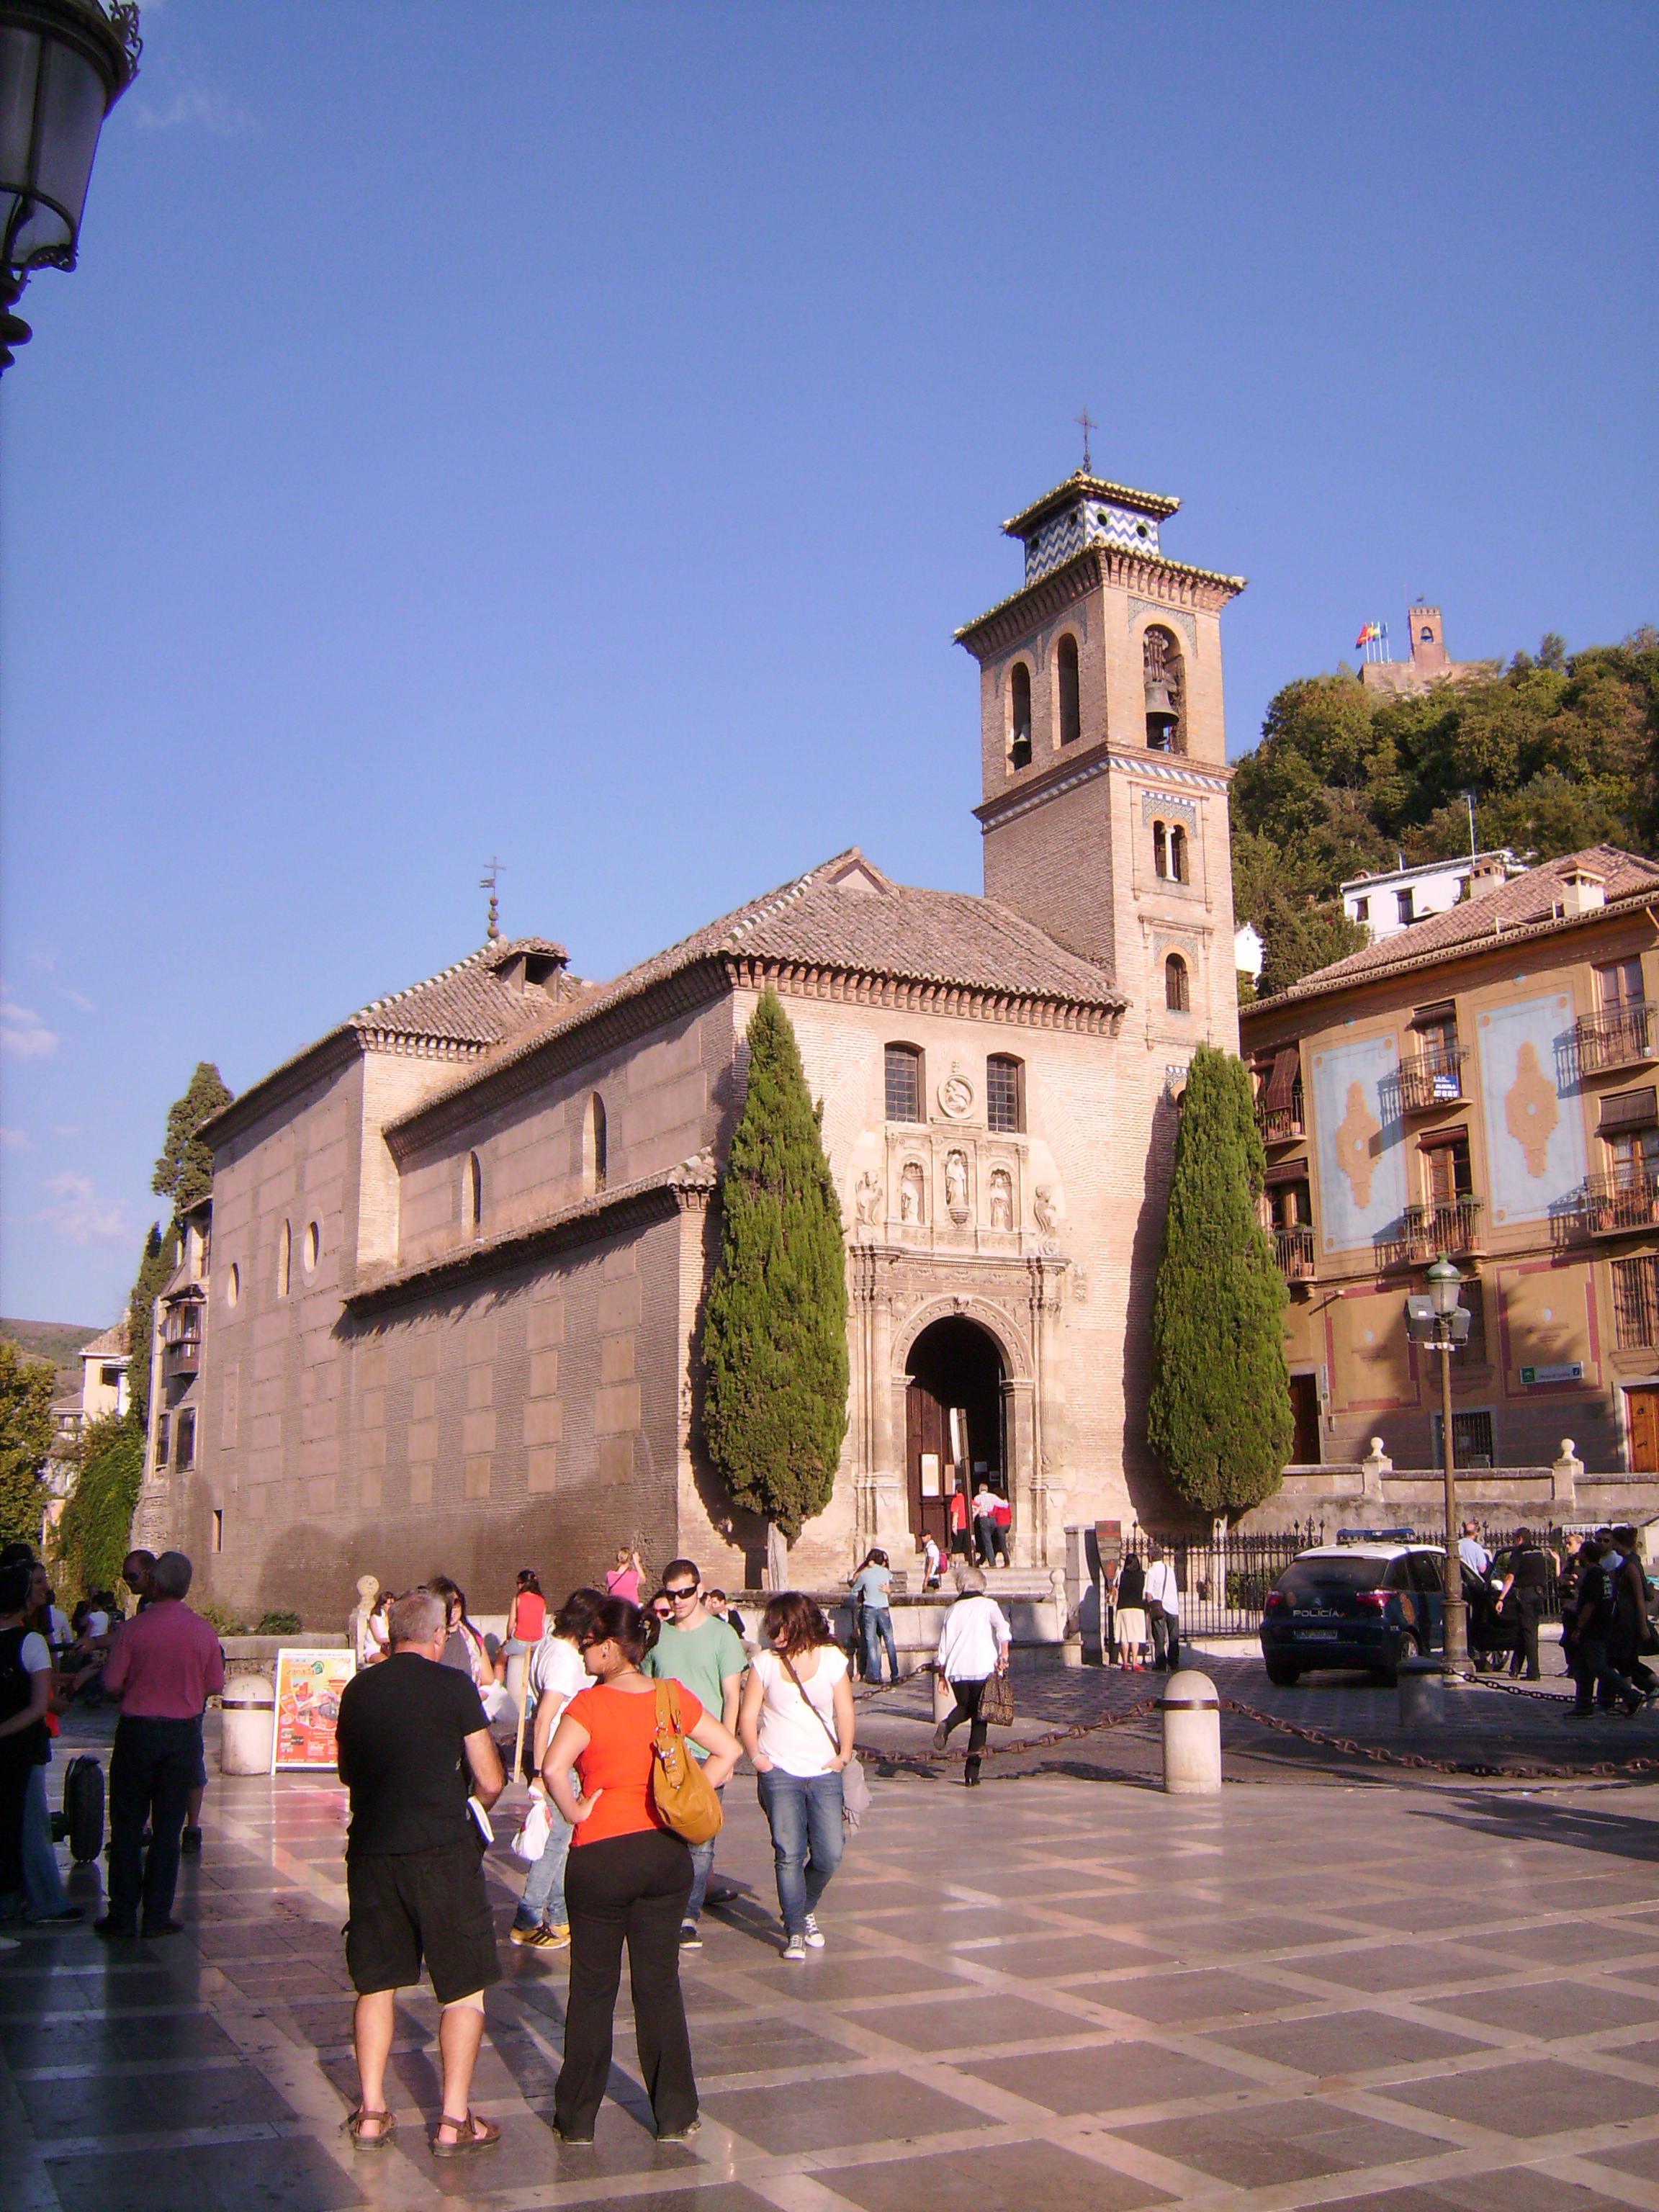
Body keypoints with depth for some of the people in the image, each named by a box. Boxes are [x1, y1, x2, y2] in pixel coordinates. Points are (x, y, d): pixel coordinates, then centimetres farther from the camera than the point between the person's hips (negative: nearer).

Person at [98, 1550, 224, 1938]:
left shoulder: (134, 1628, -12)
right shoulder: (203, 1630, -5)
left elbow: (113, 1685, -10)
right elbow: (214, 1686, 3)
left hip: (137, 1730, -2)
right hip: (183, 1734, 2)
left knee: (127, 1825, 10)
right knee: (168, 1826, 8)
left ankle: (123, 1914, 13)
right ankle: (157, 1916, 10)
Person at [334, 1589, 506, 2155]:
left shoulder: (358, 1689, 5)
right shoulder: (453, 1686, -9)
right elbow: (490, 1781, -7)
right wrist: (471, 1799, 15)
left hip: (371, 1848, 4)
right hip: (442, 1850, -4)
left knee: (376, 1984, 17)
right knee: (464, 1987, 7)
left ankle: (370, 2113, 21)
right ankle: (454, 2119, 8)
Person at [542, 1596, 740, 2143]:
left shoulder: (590, 1704, -15)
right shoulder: (674, 1698, 0)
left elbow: (553, 1769, -29)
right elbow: (727, 1750, 5)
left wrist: (576, 1812, -13)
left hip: (599, 1857, -4)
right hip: (666, 1852, 4)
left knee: (593, 1988, 10)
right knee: (660, 1984, 12)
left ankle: (577, 2118, 19)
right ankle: (675, 2115, 17)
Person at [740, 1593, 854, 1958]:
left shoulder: (832, 1658, 4)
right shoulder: (765, 1661, 3)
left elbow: (844, 1712, 5)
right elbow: (748, 1715, 4)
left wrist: (844, 1754, -5)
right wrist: (756, 1756, -7)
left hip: (824, 1773, 1)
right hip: (779, 1773, -1)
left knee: (830, 1854, -2)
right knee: (789, 1855, -8)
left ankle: (807, 1910, 26)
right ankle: (795, 1931, 5)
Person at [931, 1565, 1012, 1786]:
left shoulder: (953, 1610, 14)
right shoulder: (988, 1605, 6)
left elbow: (943, 1646, 14)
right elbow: (1002, 1627, -14)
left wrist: (942, 1675, 22)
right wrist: (1004, 1654, -19)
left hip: (956, 1670, 3)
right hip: (983, 1668, -3)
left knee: (964, 1707, 27)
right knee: (979, 1719, 6)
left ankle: (947, 1725, -5)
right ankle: (972, 1771, -1)